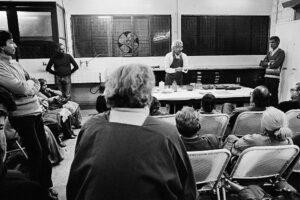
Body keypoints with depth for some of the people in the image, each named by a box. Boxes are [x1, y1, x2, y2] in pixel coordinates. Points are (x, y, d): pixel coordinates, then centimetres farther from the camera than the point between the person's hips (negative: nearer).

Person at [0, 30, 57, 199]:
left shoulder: (14, 63, 13)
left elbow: (36, 83, 14)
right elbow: (24, 89, -22)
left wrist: (30, 89, -8)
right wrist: (30, 82, -1)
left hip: (35, 111, 8)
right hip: (22, 115, -8)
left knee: (44, 150, 12)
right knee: (36, 152, 0)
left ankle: (46, 185, 28)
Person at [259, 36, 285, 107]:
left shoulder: (281, 52, -1)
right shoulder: (269, 52, 18)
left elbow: (276, 64, -13)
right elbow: (261, 63, 12)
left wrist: (267, 64, 1)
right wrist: (269, 63, -4)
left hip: (275, 76, -6)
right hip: (267, 76, 6)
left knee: (274, 95, -5)